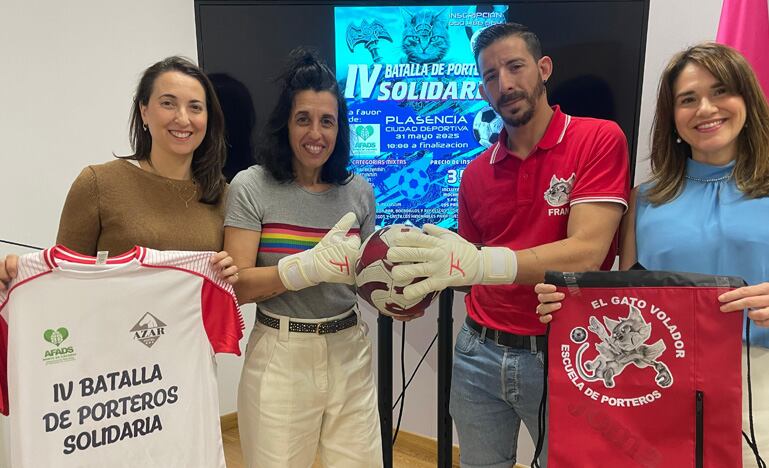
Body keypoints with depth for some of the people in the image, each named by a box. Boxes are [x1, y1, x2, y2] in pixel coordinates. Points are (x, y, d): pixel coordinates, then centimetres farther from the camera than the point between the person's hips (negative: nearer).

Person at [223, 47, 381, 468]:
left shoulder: (358, 191, 4)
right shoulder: (251, 187, -7)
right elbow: (236, 285, -12)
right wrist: (311, 266, -25)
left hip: (349, 353, 3)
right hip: (280, 358, -3)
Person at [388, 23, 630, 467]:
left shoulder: (598, 139, -9)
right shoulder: (476, 172, 4)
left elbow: (586, 253, -21)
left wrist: (481, 263, -32)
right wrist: (421, 276, -10)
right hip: (479, 352, 4)